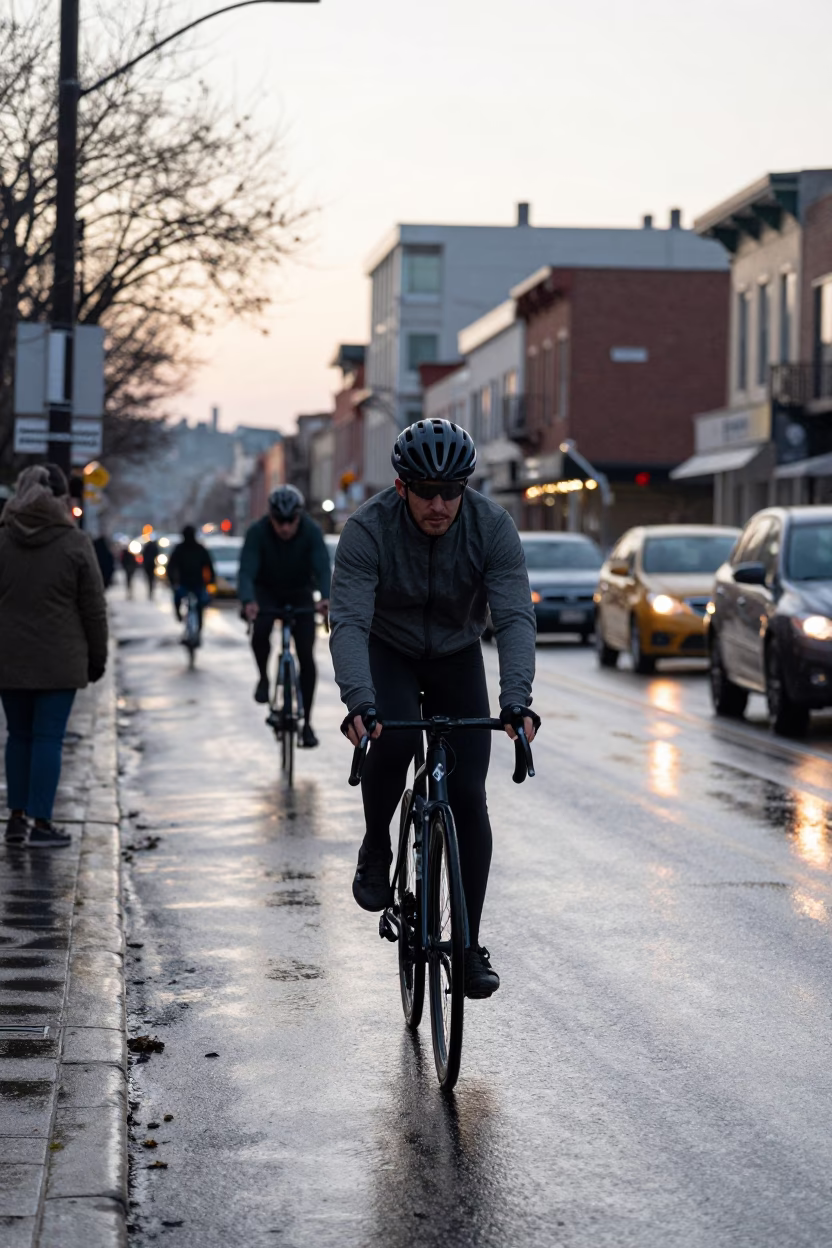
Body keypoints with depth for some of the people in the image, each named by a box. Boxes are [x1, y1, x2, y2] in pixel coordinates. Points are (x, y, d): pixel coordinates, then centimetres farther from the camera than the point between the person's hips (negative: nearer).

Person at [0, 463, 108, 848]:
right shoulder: (75, 544, -7)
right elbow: (93, 609, -4)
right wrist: (97, 657, 6)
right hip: (59, 659, -3)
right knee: (48, 737, 0)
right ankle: (41, 822, 0)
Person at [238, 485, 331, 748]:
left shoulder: (311, 531, -25)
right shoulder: (257, 532, -26)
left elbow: (323, 568, -34)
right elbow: (247, 571, -34)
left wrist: (326, 597, -55)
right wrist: (248, 602, -53)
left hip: (300, 594, 1)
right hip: (267, 591, -1)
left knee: (306, 656, -10)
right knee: (260, 629, -32)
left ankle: (306, 722, -1)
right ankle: (264, 678, -4)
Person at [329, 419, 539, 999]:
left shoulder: (492, 526, -24)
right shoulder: (368, 528, -28)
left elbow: (515, 617, -30)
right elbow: (349, 621, -35)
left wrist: (516, 699, -45)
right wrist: (359, 701, -51)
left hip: (457, 657, 2)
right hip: (388, 652, -1)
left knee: (467, 795, -9)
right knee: (392, 737, -33)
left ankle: (469, 945, 1)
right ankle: (376, 849, -4)